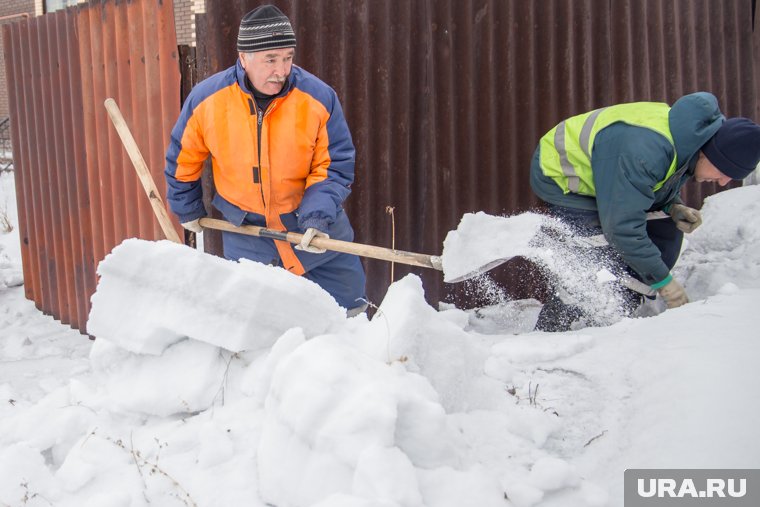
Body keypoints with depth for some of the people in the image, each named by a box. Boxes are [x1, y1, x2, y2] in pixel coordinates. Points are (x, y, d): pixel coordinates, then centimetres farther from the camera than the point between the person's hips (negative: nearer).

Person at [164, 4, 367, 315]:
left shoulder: (319, 98, -17)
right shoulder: (206, 99, -14)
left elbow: (335, 166, -12)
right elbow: (183, 159, 3)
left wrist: (317, 216, -26)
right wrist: (187, 209, 13)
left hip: (310, 224, 0)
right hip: (244, 231, 1)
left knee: (347, 303, 7)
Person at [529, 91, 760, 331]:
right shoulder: (644, 150, -39)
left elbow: (660, 185, 12)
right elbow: (622, 226, -35)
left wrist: (673, 208, -10)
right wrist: (663, 281, -28)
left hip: (598, 174, 10)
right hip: (558, 177, -10)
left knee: (666, 228, 4)